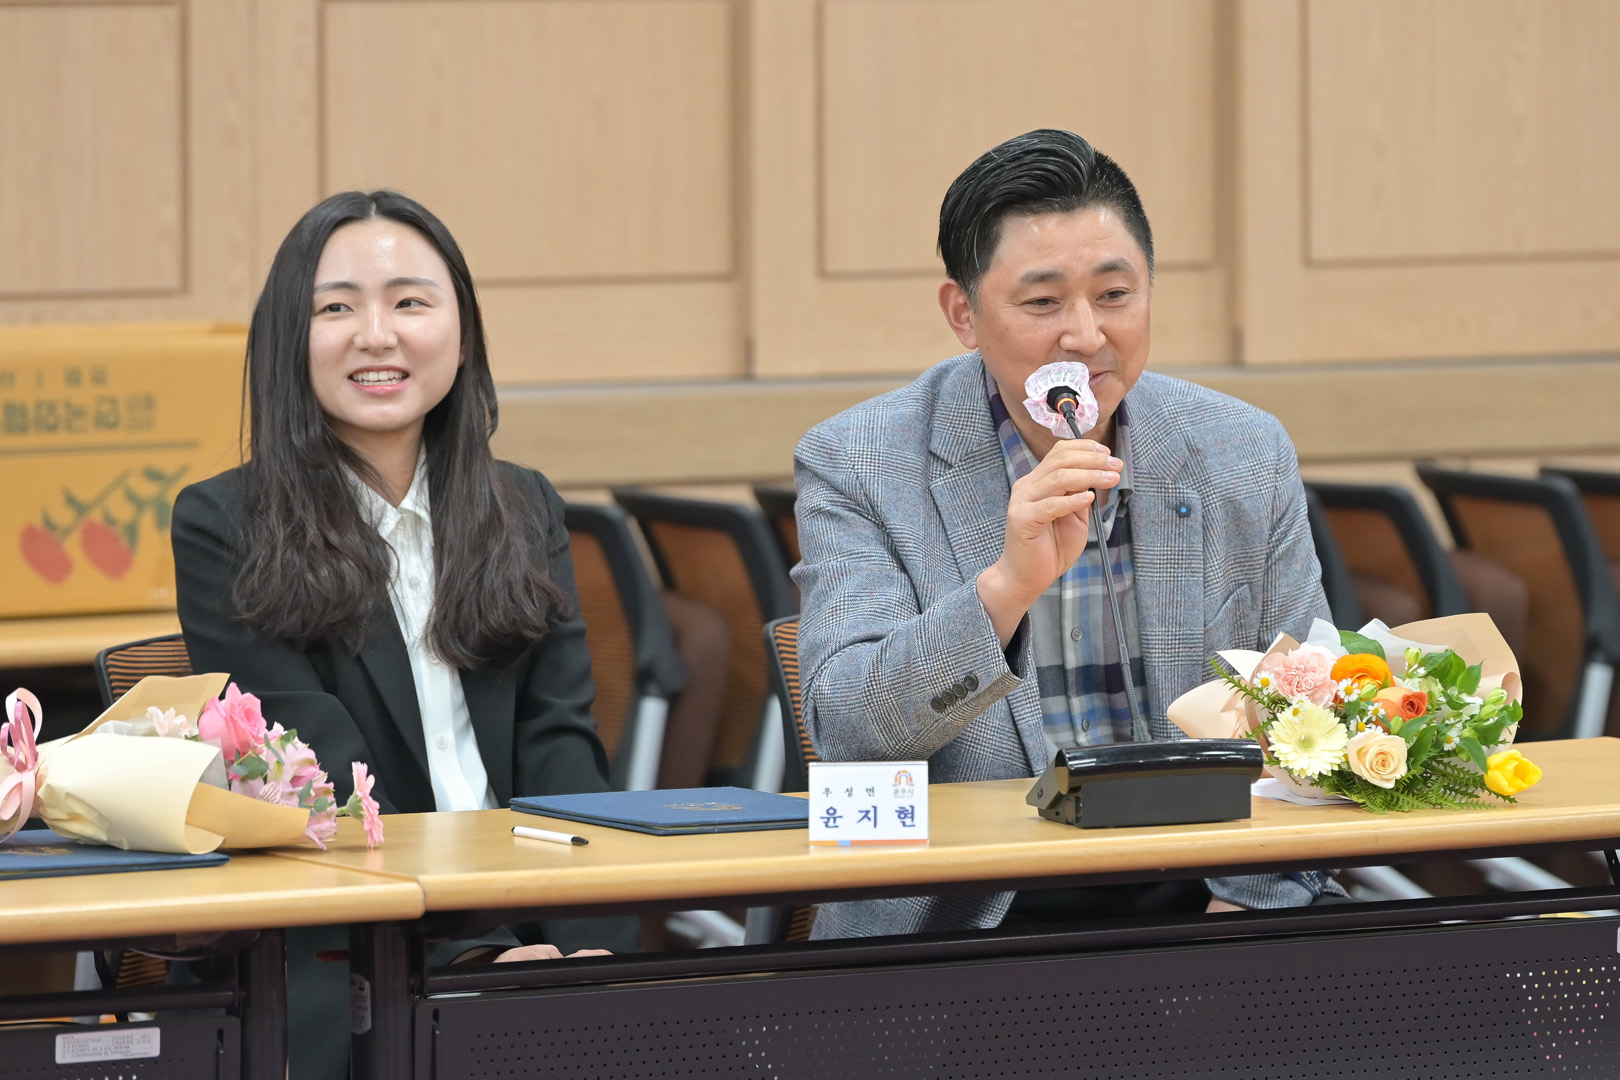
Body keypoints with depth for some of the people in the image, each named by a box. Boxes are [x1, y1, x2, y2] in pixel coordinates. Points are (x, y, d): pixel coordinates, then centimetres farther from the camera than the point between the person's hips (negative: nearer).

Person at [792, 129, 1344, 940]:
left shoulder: (1246, 457, 6)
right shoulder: (855, 466, -2)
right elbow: (845, 738, -13)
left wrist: (1246, 903, -8)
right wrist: (1008, 585, -27)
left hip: (1197, 910, 4)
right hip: (959, 927, -4)